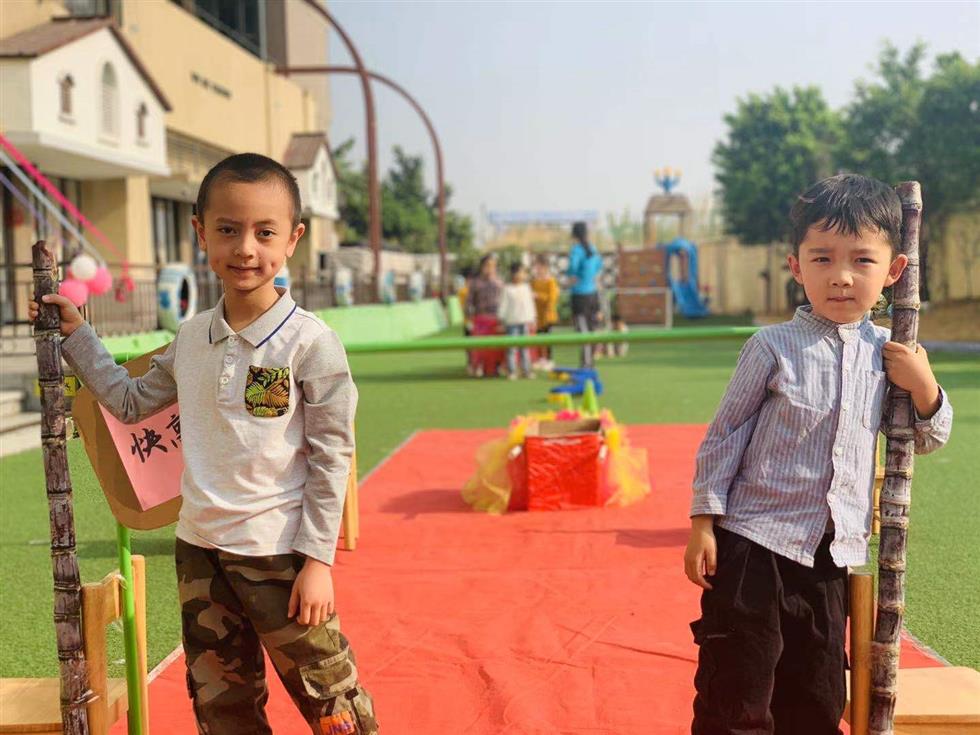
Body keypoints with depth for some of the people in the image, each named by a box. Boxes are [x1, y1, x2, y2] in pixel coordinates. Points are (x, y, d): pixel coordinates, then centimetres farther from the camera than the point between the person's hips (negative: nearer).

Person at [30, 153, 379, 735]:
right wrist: (76, 335, 16)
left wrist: (318, 559, -13)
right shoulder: (192, 336, 4)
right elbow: (132, 402, 20)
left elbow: (333, 457, -11)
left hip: (278, 553, -6)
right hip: (200, 547, 6)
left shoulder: (310, 343, -14)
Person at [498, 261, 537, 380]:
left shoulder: (526, 287, 11)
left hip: (525, 321, 4)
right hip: (512, 321, -4)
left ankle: (526, 370, 12)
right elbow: (503, 305, -2)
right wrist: (501, 320, -4)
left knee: (525, 347, 8)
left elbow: (530, 304, 15)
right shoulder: (507, 289, -3)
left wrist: (531, 319, 12)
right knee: (512, 347, -3)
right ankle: (511, 371, 1)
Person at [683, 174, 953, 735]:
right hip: (755, 542, -4)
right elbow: (725, 434, -3)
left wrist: (924, 387, -6)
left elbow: (929, 441, 14)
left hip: (834, 553, 4)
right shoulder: (774, 347, -9)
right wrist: (704, 521, -6)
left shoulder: (889, 355, 3)